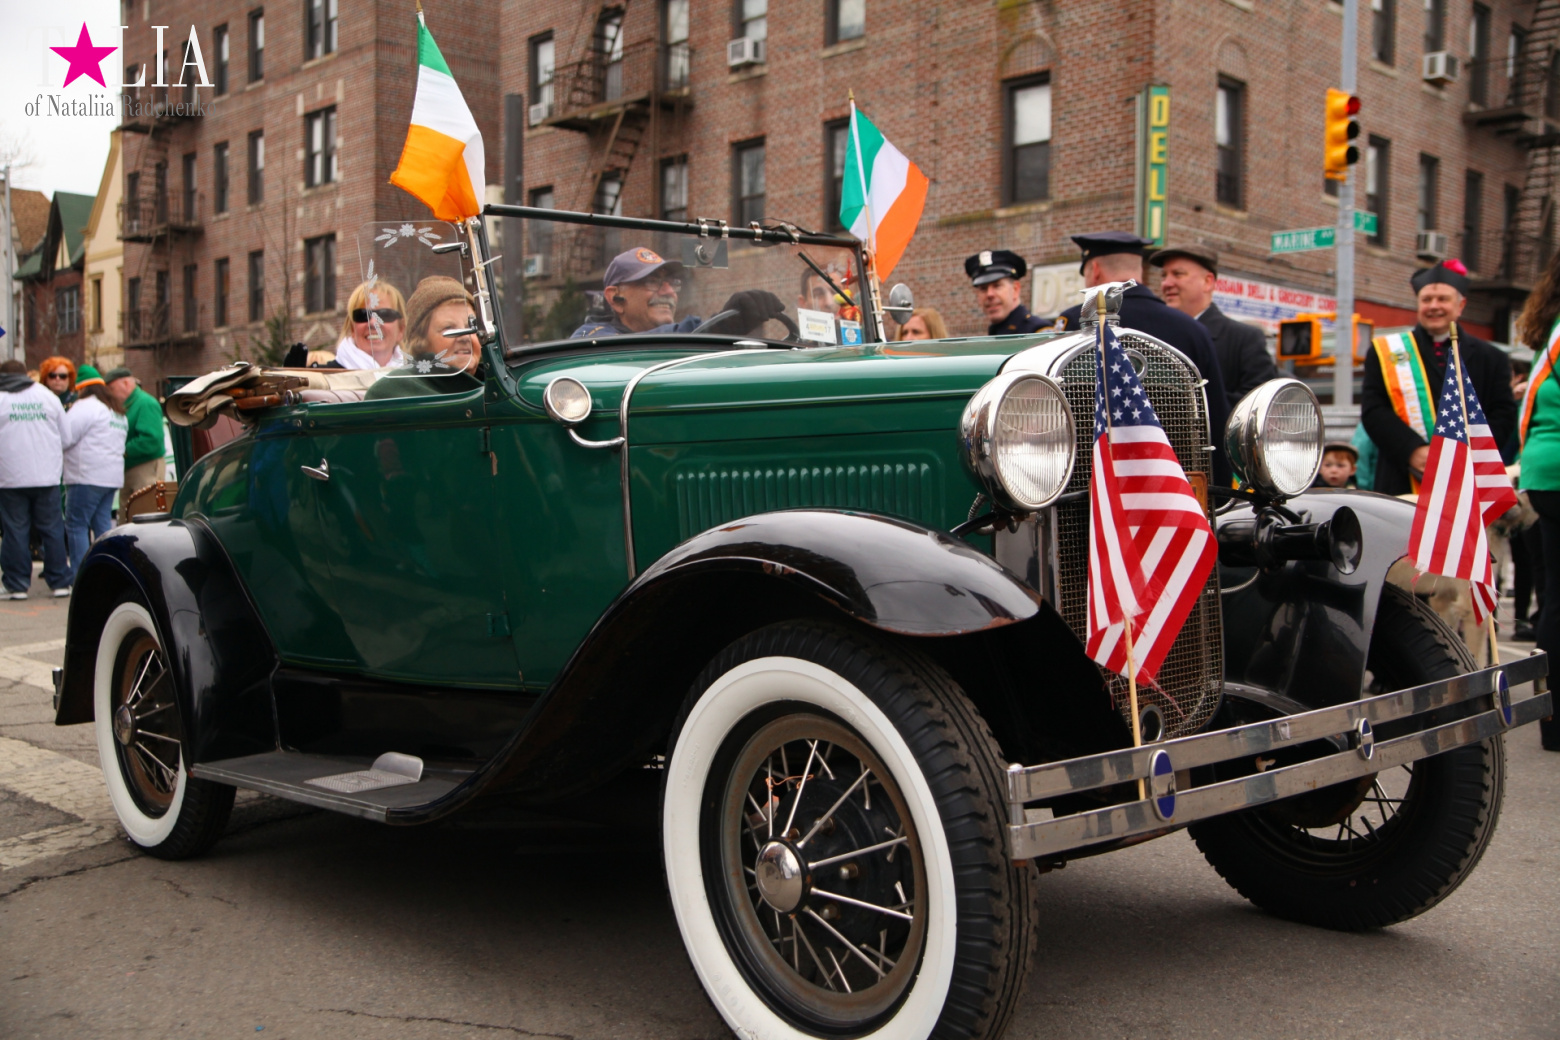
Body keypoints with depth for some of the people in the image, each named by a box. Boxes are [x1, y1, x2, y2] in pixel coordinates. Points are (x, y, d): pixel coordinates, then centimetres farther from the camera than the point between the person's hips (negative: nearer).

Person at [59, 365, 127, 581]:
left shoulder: (85, 407, -10)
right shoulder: (118, 411, 20)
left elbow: (65, 437, -14)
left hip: (87, 476, -9)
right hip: (112, 476, 9)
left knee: (76, 525, -4)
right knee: (103, 525, 10)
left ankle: (79, 577, -6)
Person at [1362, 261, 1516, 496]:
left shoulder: (1491, 358, 14)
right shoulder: (1386, 352, 11)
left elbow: (1503, 415, 7)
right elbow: (1372, 410, 2)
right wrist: (1413, 450, -13)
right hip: (1403, 484, -1)